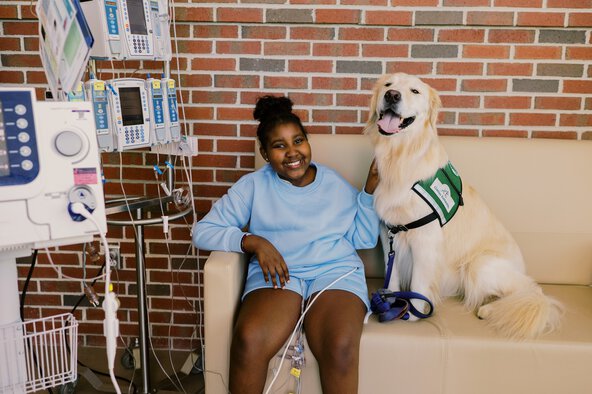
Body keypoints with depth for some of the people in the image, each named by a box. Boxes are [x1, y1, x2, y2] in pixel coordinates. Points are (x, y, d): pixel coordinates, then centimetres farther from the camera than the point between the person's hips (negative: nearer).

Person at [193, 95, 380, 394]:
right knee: (248, 342, -32)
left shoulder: (336, 184, 16)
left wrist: (371, 190, 4)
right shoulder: (253, 185, 11)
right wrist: (253, 242, -10)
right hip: (277, 274, 0)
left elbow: (364, 239, 13)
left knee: (340, 347, -32)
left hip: (335, 271, 1)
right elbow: (203, 231, 5)